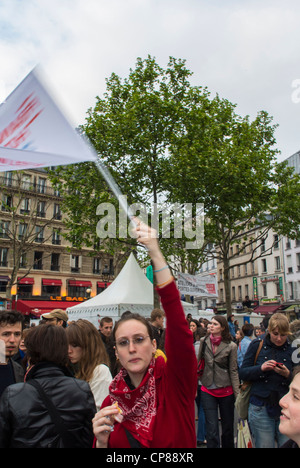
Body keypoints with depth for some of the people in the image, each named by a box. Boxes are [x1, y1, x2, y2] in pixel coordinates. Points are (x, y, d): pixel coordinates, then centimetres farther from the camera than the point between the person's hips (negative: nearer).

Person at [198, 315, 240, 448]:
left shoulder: (231, 346, -8)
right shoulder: (204, 342, -1)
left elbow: (233, 371, -4)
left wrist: (238, 394, -6)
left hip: (226, 391, -1)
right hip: (207, 390, 1)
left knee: (227, 427, 14)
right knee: (212, 430, 1)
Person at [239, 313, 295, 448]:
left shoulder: (292, 349, 1)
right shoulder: (257, 345, 0)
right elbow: (242, 373, -2)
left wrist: (288, 374, -16)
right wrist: (261, 368, -18)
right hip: (261, 408, -1)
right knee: (264, 445, 6)